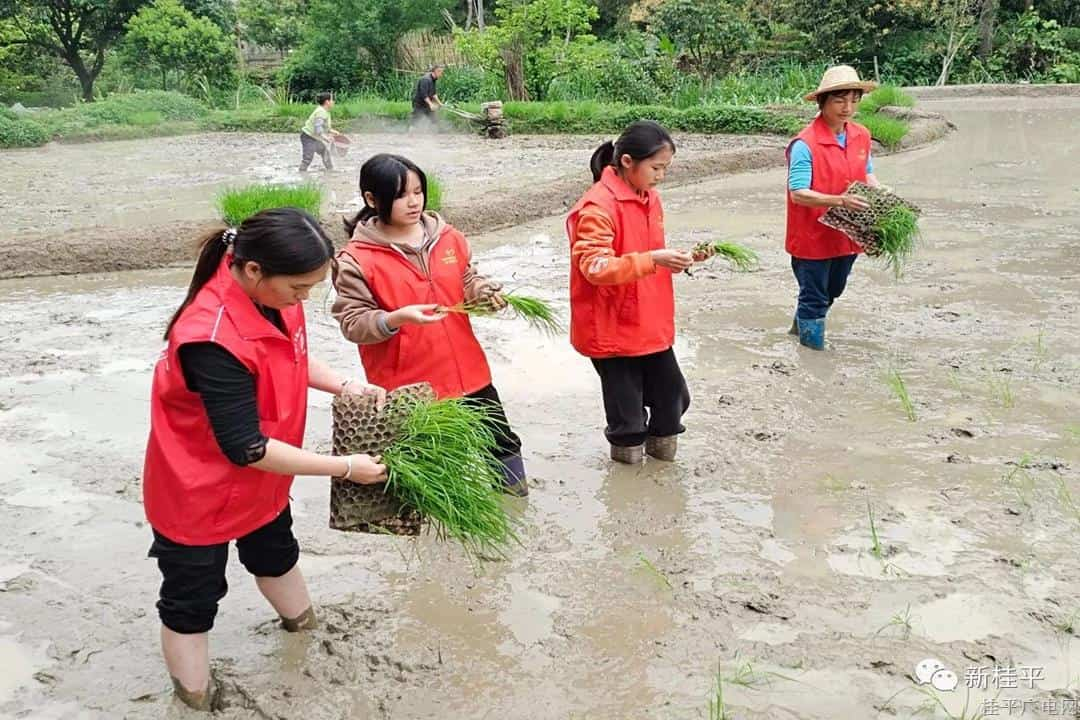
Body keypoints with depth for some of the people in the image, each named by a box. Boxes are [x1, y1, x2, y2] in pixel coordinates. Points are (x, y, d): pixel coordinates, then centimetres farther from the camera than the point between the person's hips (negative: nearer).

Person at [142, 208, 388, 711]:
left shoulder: (272, 295, -13)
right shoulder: (213, 339, -38)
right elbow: (246, 448, -33)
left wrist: (343, 386, -7)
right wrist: (346, 467, -27)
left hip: (262, 481, 8)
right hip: (200, 492, -8)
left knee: (275, 554, 30)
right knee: (192, 602, 16)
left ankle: (304, 623, 53)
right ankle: (196, 699, 38)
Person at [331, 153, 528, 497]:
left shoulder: (448, 237, 1)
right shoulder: (356, 259, -12)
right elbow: (353, 322, -13)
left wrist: (485, 291, -9)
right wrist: (397, 318, -30)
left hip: (465, 371, 5)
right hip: (405, 384, -4)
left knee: (498, 435, 20)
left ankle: (514, 482, 46)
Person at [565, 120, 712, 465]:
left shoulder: (650, 197, 7)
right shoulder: (598, 206, -20)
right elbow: (594, 267, -27)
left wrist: (680, 257, 0)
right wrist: (652, 260, -33)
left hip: (652, 325, 8)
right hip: (613, 329, -8)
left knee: (672, 395, 15)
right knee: (627, 407, 6)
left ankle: (661, 443, 37)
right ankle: (628, 449, 28)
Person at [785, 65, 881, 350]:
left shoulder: (861, 136, 1)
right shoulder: (805, 144, -22)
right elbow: (798, 194, -24)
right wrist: (840, 201, -34)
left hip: (846, 234, 7)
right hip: (813, 237, -7)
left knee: (832, 292, 24)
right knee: (815, 297, 6)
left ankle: (801, 326, 48)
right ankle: (813, 348, 22)